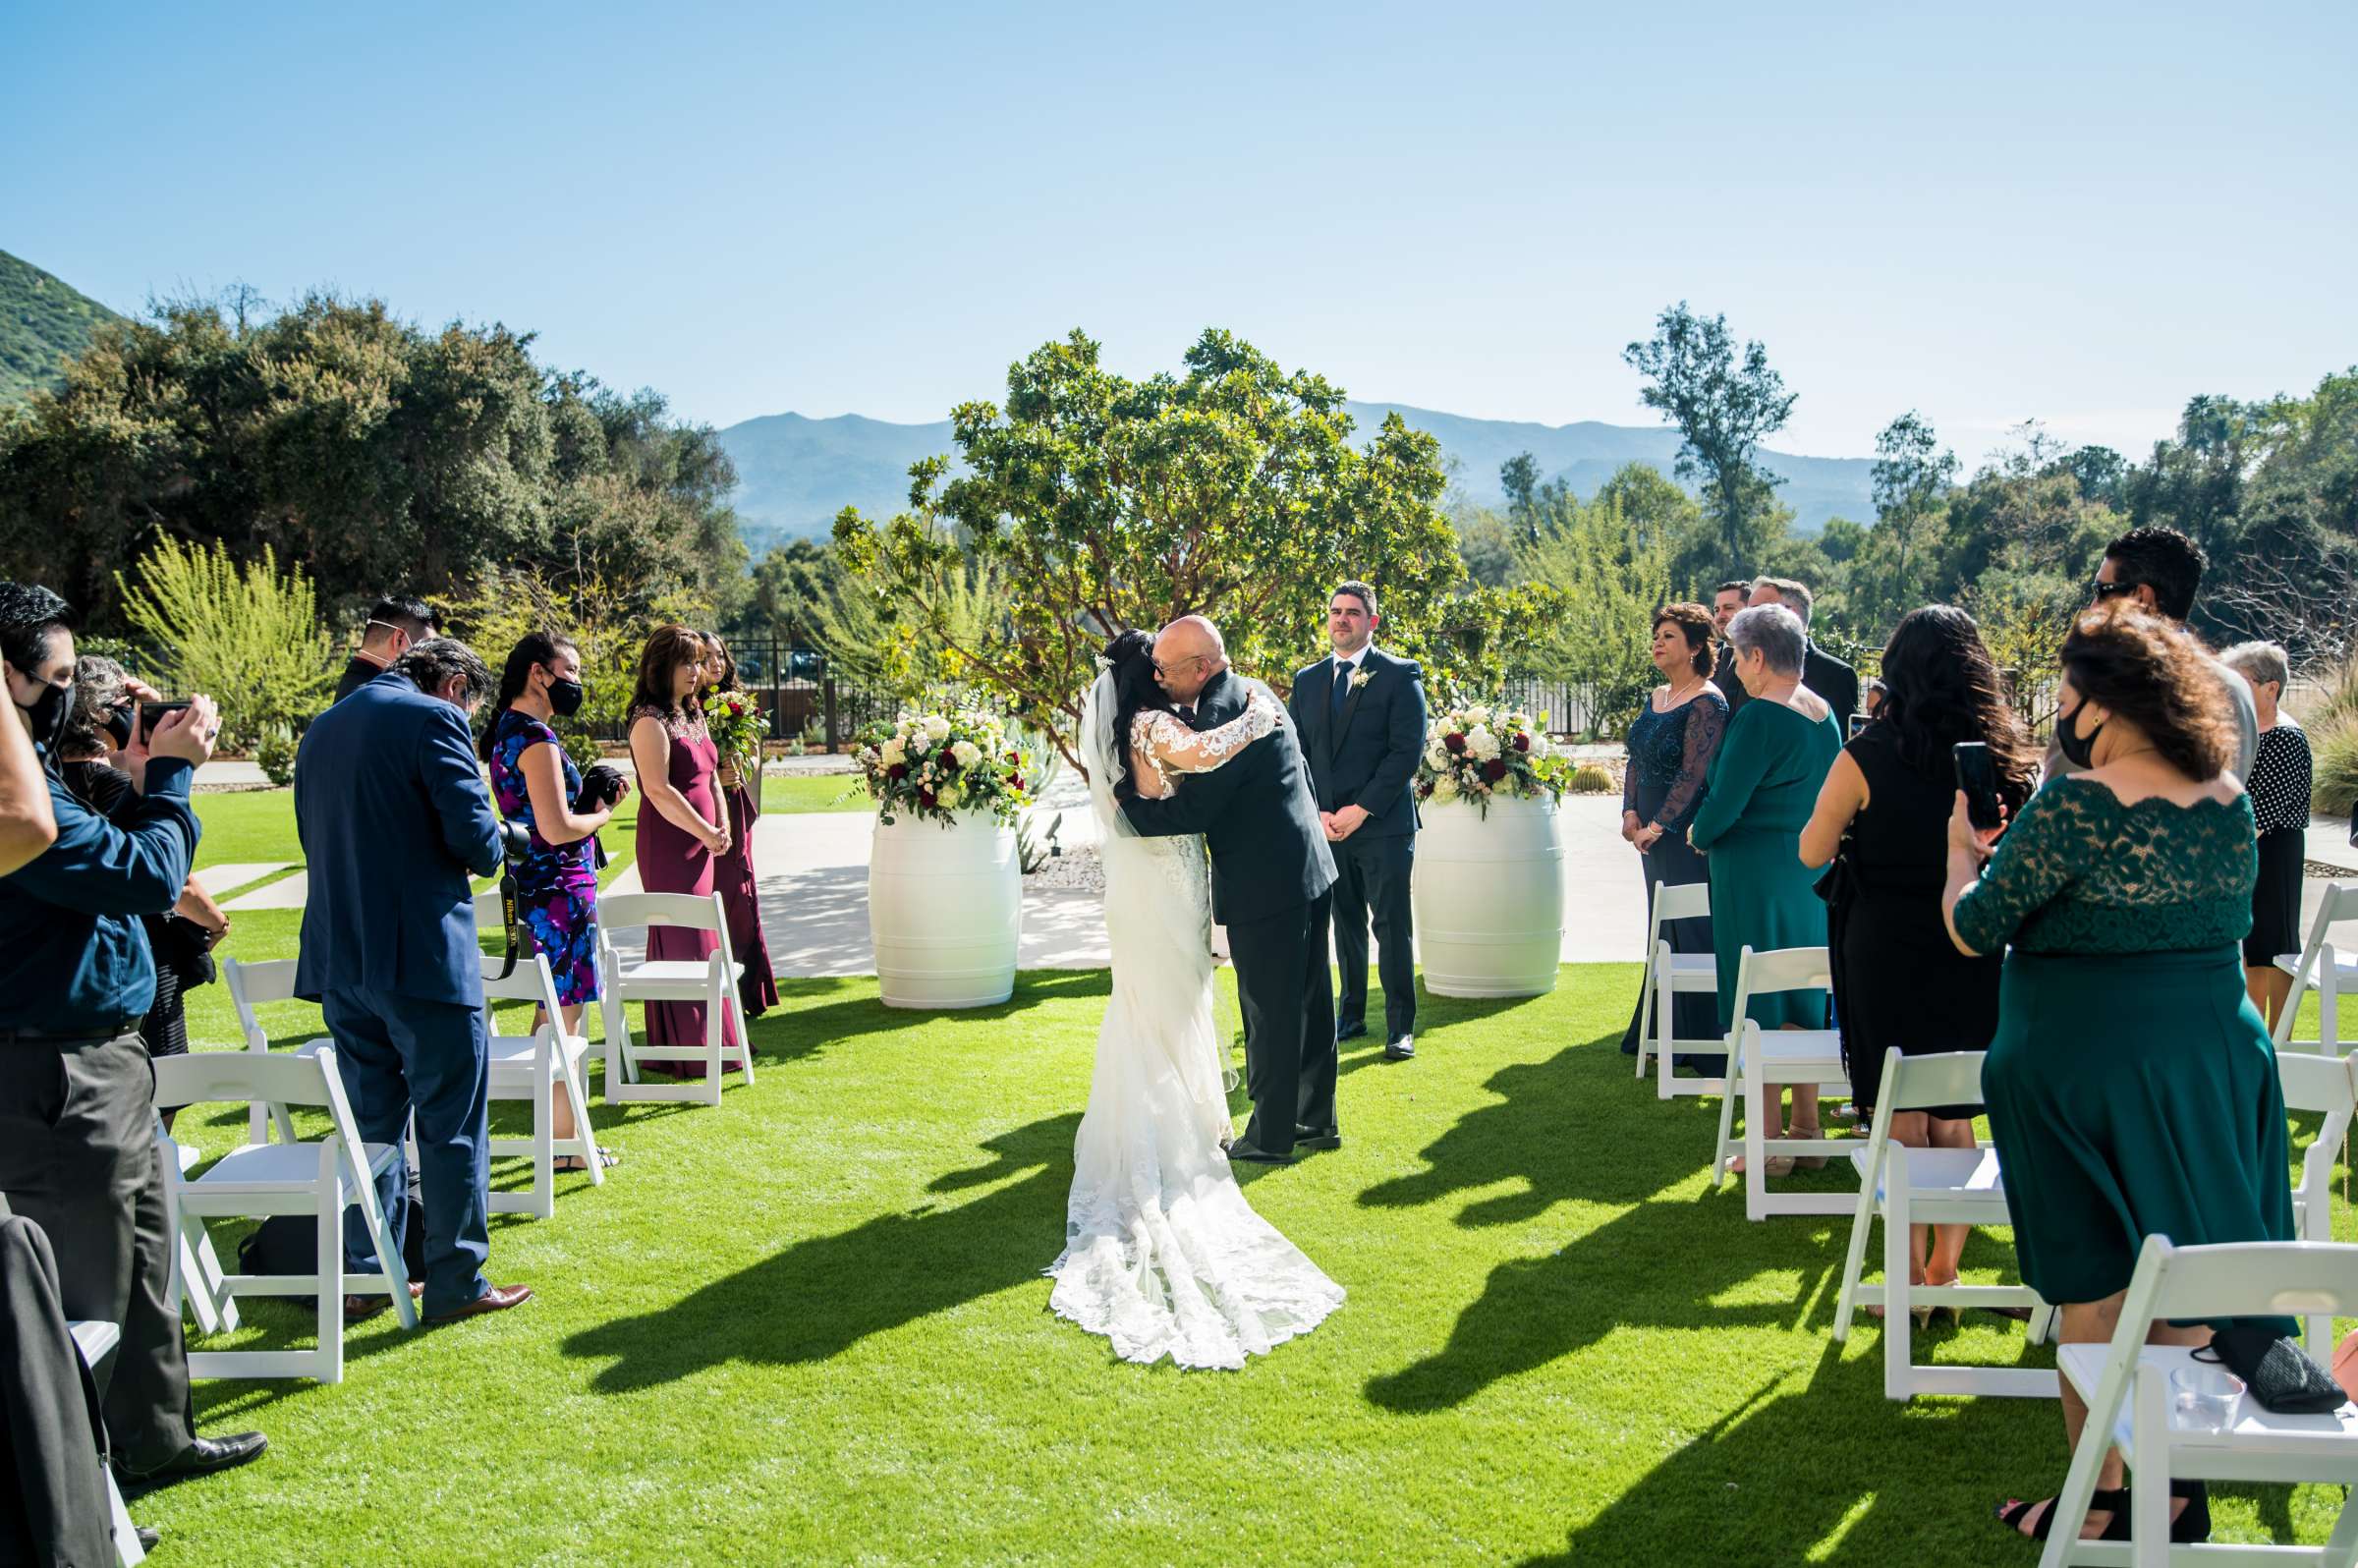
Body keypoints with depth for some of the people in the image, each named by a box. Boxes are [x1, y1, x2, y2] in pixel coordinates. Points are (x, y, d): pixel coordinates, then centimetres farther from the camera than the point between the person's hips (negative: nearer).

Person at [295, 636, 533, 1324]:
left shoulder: (322, 728, 15)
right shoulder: (436, 719, -9)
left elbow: (315, 836, 19)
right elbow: (474, 834, -18)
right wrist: (493, 847, 5)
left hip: (340, 956, 7)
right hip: (423, 957, -7)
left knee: (371, 1121, 16)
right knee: (453, 1124, 3)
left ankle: (364, 1278, 21)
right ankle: (456, 1284, 9)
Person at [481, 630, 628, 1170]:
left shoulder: (507, 731, 13)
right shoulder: (537, 738, -18)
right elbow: (557, 829, -23)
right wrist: (603, 814, -6)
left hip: (532, 885, 10)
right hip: (559, 888, -10)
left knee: (551, 1011, 18)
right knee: (566, 1014, -2)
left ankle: (550, 1125, 27)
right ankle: (563, 1141, 6)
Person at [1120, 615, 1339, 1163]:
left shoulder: (1220, 717, -22)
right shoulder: (1251, 694, 9)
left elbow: (1192, 811, -20)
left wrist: (1122, 799, -10)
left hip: (1266, 888, -10)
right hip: (1307, 870, 10)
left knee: (1269, 1015, 2)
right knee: (1308, 1003, 18)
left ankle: (1270, 1138, 14)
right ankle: (1316, 1120, 30)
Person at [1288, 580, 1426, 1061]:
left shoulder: (1400, 675, -2)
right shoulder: (1307, 680, 13)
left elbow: (1407, 751, -10)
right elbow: (1294, 754, 10)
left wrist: (1360, 810, -14)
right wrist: (1318, 812, -4)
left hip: (1383, 824, -4)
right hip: (1326, 824, 4)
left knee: (1392, 927, -2)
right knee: (1346, 924, 12)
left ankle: (1400, 1027, 4)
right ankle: (1351, 1016, 21)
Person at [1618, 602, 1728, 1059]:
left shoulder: (1706, 703, -14)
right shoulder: (1656, 697, 13)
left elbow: (1694, 773, -19)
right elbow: (1636, 760, 14)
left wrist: (1657, 825, -18)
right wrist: (1630, 813, 1)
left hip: (1687, 833, -8)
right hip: (1652, 832, 9)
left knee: (1689, 932, -2)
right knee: (1662, 933, 15)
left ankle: (1693, 1041, 7)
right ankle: (1659, 1034, 25)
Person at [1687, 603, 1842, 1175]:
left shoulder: (1759, 717, -18)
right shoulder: (1825, 713, 8)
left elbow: (1725, 801, -19)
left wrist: (1699, 834, 2)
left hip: (1754, 872, -8)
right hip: (1813, 867, 8)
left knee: (1756, 1005, 1)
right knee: (1804, 1000, 15)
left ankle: (1769, 1143, 6)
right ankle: (1807, 1131, 23)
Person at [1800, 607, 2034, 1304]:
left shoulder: (1868, 755, -12)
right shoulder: (2010, 754, -3)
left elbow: (1812, 852, -3)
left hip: (1886, 953, -3)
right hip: (1972, 958, 3)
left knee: (1902, 1122, 7)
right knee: (1954, 1122, 14)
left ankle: (1911, 1282, 13)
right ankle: (1945, 1273, 23)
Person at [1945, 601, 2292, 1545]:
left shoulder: (2074, 807, -18)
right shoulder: (2233, 802, 3)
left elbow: (1973, 929, -11)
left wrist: (1962, 848, 8)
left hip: (2087, 1067, -6)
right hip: (2218, 1055, 6)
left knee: (2095, 1295, 6)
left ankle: (2100, 1506, 17)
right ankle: (2179, 1493, 26)